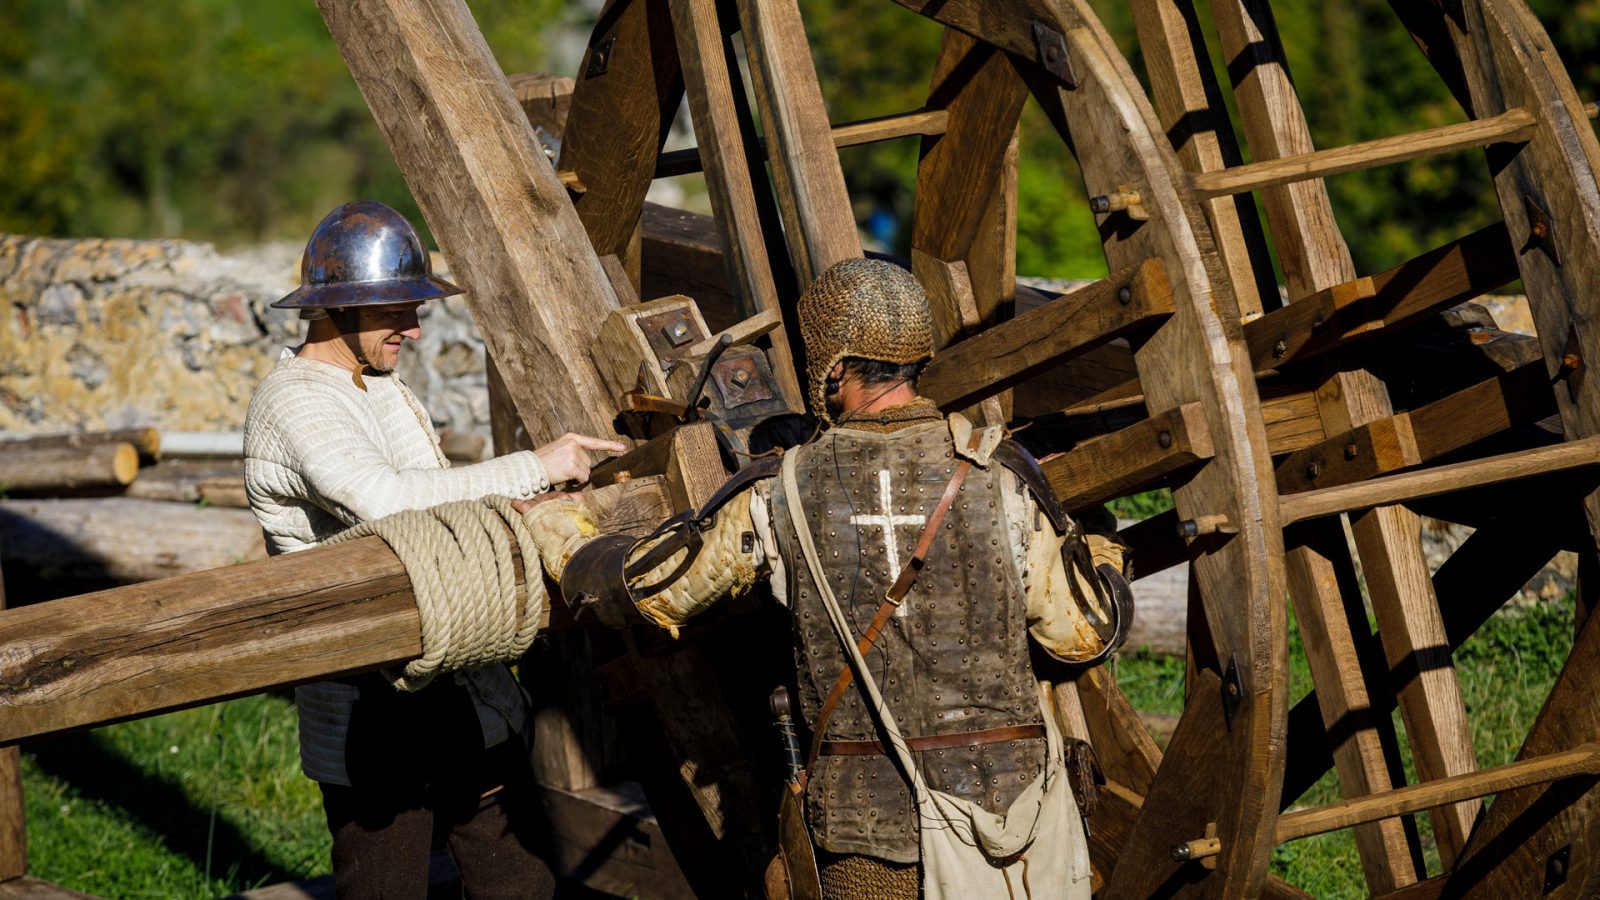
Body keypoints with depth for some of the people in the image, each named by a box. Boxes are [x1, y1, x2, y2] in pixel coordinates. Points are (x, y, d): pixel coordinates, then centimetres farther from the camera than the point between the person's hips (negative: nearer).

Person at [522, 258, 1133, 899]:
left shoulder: (780, 495, -2)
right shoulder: (998, 473, -5)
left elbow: (637, 587, 8)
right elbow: (1086, 631, 0)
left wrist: (550, 523, 26)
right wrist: (1099, 556, 22)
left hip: (866, 812, 1)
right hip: (1004, 793, 0)